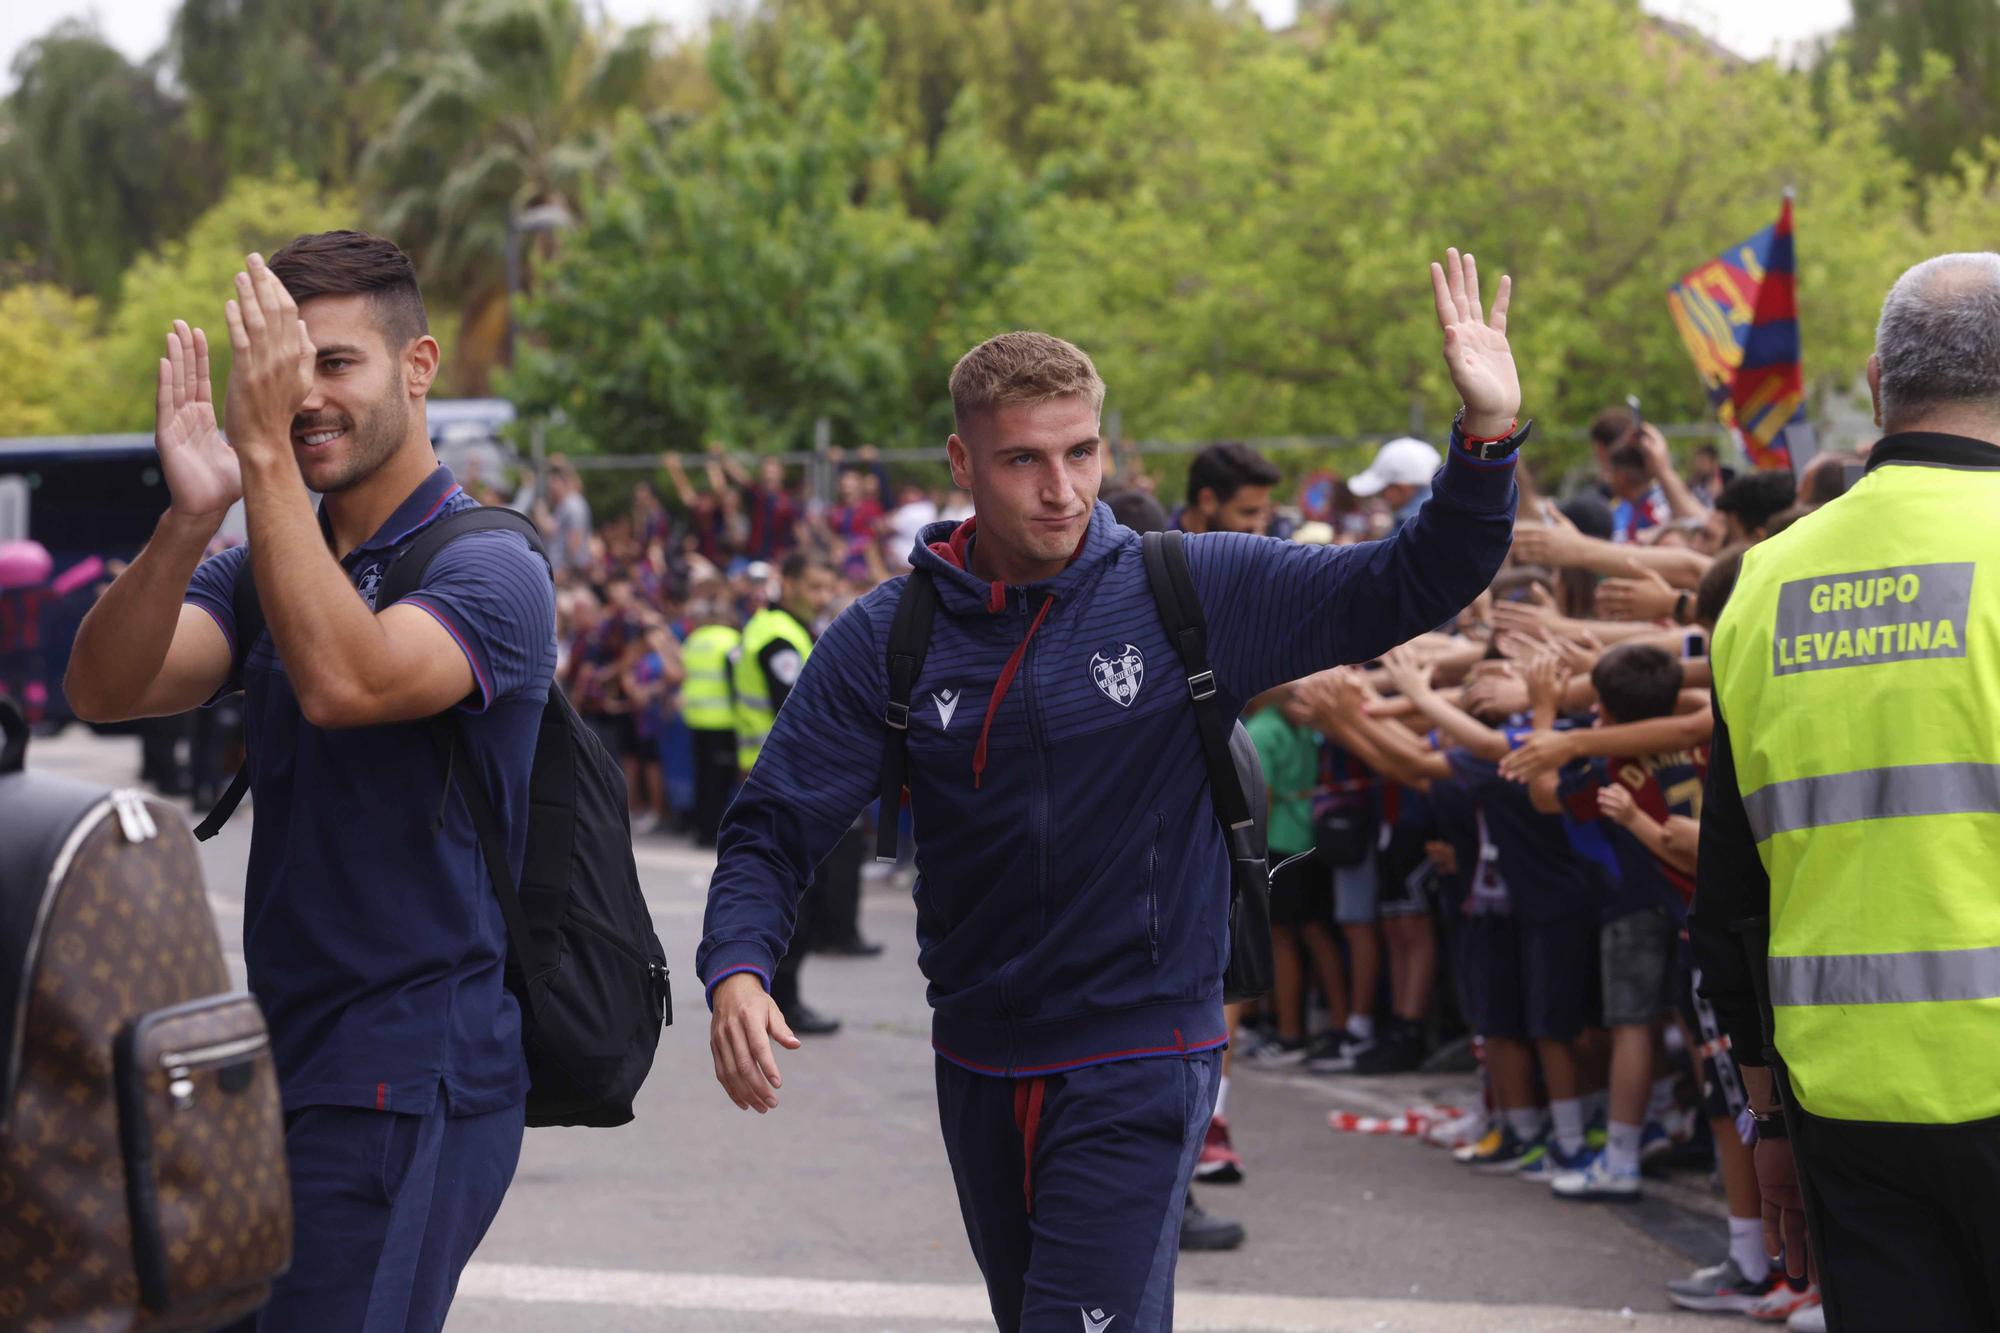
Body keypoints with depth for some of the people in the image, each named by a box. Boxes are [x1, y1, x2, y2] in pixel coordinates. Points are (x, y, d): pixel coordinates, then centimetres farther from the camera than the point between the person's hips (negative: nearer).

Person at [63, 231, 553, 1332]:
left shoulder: (488, 567, -9)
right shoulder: (261, 568, 13)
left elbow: (341, 681, -29)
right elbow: (105, 690, -6)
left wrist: (264, 451, -28)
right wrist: (189, 517, -23)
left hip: (411, 1083, -8)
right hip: (292, 1067, 8)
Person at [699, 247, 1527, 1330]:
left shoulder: (1196, 594, -8)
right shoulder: (887, 639, -3)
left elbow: (1409, 587, -7)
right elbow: (775, 827, -2)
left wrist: (1487, 436, -24)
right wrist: (736, 968, -21)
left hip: (1140, 1059, -4)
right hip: (978, 1066, 4)